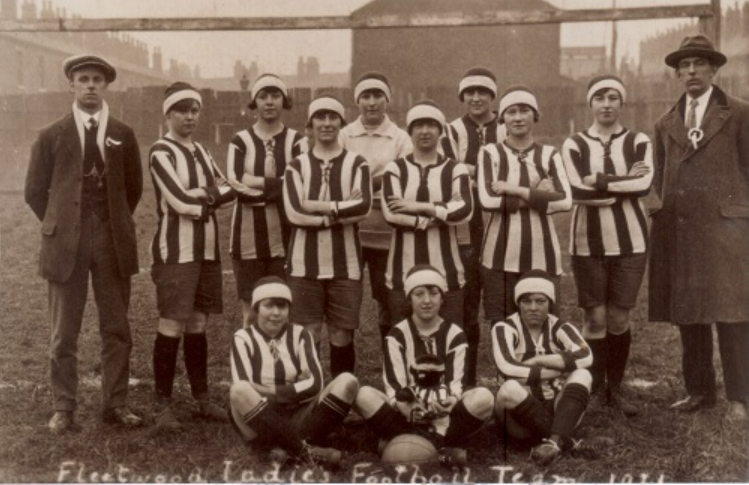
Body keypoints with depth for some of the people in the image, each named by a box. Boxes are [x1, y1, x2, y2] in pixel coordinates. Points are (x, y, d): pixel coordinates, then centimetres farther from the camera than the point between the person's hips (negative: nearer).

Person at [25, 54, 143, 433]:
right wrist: (58, 227, 4)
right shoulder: (51, 136, 3)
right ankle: (63, 409, 12)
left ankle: (115, 404, 14)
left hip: (113, 242, 2)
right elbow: (35, 191, 7)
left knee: (117, 329, 5)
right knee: (64, 333, 3)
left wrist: (116, 225, 8)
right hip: (66, 243, -1)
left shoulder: (123, 135, 7)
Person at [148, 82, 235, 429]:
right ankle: (163, 404, 5)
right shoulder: (161, 151, -6)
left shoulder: (200, 151, 15)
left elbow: (228, 189, 4)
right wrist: (212, 198, -2)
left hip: (206, 249, 7)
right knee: (172, 327, -5)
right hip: (175, 250, -6)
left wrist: (200, 195, -13)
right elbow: (179, 201, -16)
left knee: (198, 326, 11)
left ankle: (202, 399, 19)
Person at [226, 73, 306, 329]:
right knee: (251, 311, 6)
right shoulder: (240, 141, 7)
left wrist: (254, 184, -12)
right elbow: (235, 183, -8)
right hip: (248, 236, 1)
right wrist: (278, 183, -11)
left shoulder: (296, 141, 4)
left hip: (286, 236, -1)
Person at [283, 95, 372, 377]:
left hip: (345, 264, 0)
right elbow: (294, 212, -9)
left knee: (342, 336, 6)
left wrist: (319, 207, -13)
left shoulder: (356, 164, 5)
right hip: (305, 264, 0)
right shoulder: (297, 166, 6)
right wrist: (342, 211, -11)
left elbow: (363, 207, -10)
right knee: (308, 334, 3)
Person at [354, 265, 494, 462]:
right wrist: (405, 406, -30)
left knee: (483, 397, -27)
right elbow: (394, 385, -8)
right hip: (405, 418, 0)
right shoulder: (398, 334, 2)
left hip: (445, 418, 1)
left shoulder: (455, 335, 4)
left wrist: (450, 401, -29)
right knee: (364, 395, -28)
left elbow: (454, 382, -5)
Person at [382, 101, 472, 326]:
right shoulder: (395, 168, 6)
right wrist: (440, 215, -10)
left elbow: (464, 210, -10)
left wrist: (419, 207, -13)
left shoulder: (455, 169, 6)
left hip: (445, 271, 0)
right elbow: (391, 212, -10)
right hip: (404, 271, 0)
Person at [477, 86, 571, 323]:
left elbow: (565, 200, -7)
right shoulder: (490, 153, 4)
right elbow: (487, 199, -11)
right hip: (501, 253, -1)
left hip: (541, 253, 1)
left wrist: (513, 190, -10)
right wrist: (538, 196, -9)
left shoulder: (549, 154, 7)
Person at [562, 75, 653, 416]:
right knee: (595, 318, 3)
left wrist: (601, 183, -15)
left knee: (619, 319, 5)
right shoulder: (574, 145, 1)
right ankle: (594, 388, 18)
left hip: (630, 241, 1)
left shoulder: (638, 142, 4)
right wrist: (624, 179, -13)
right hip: (588, 241, -1)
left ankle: (615, 387, 20)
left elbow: (645, 184, -14)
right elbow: (578, 189, -15)